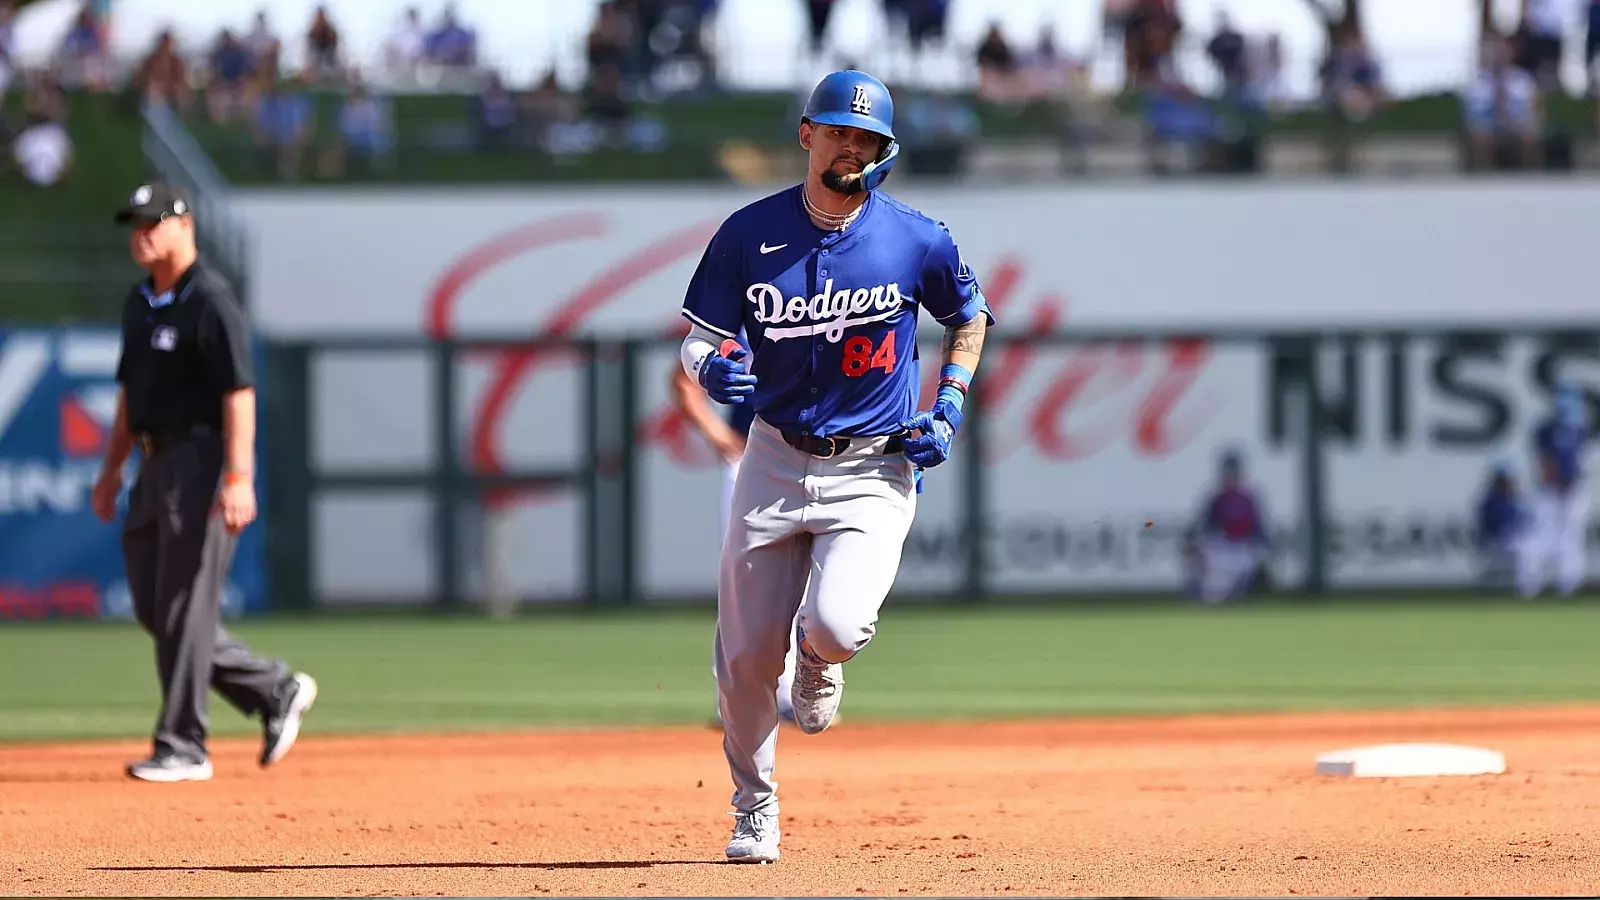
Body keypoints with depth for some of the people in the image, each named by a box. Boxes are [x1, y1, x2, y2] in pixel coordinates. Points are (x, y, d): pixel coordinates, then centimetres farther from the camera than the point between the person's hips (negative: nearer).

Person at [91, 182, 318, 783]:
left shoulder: (210, 302, -12)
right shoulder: (140, 303, 15)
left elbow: (239, 393, -18)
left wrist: (238, 478, -26)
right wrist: (112, 468, 22)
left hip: (201, 462, -9)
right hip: (156, 464, 9)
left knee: (185, 608, -8)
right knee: (153, 609, 10)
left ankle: (182, 748, -3)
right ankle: (276, 692, 21)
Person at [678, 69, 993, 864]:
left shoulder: (916, 241, -5)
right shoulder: (750, 233, -3)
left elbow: (969, 318, 13)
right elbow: (699, 342, 1)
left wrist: (947, 410, 0)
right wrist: (715, 367, -22)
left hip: (874, 470, -2)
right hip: (775, 461, 2)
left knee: (834, 623, -23)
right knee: (746, 651, 2)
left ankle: (819, 662, 17)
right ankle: (753, 805, 26)